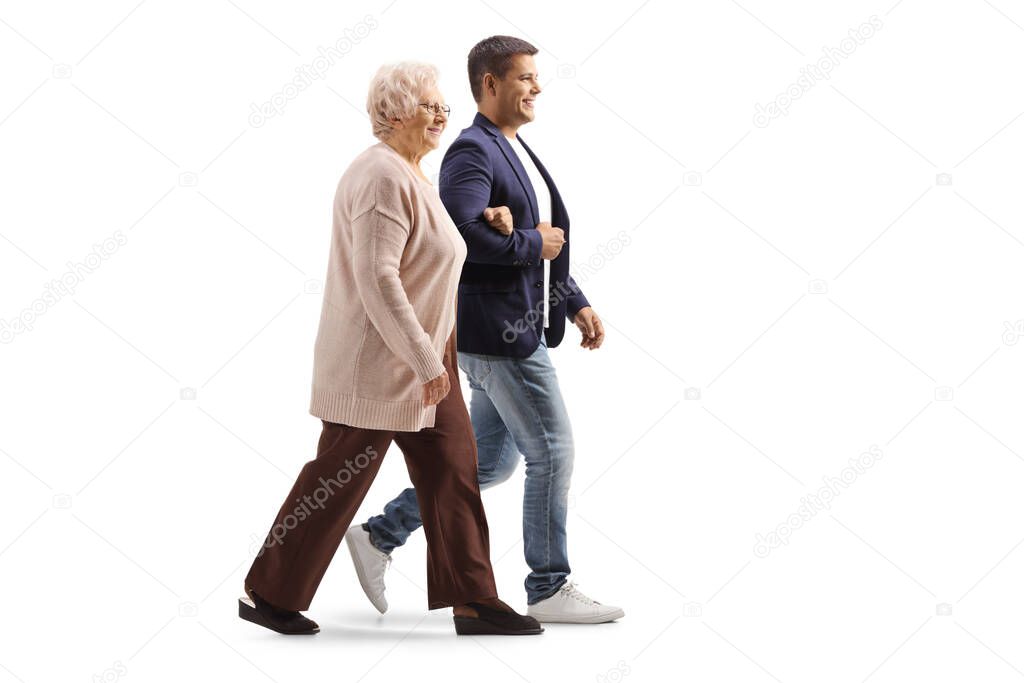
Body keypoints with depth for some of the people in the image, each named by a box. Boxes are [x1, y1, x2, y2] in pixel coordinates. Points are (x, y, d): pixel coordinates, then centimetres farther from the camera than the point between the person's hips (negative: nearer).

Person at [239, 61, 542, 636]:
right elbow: (377, 279, -25)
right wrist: (426, 362, -24)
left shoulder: (412, 175, 14)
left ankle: (473, 601, 13)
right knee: (338, 481, 1)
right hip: (376, 362, -10)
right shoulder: (383, 178, -18)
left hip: (422, 359, 10)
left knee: (454, 471, 8)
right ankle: (268, 595, 15)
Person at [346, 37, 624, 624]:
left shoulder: (519, 154, 18)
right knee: (553, 451, -3)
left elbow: (549, 238, 22)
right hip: (497, 331, -10)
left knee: (490, 462, 15)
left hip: (521, 329, 10)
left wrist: (576, 303, 10)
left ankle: (380, 536, 23)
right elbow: (461, 233, -28)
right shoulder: (472, 151, -13)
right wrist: (531, 243, -16)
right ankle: (550, 588, 10)